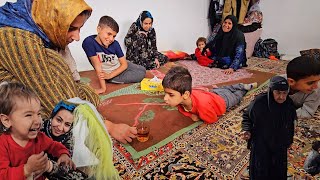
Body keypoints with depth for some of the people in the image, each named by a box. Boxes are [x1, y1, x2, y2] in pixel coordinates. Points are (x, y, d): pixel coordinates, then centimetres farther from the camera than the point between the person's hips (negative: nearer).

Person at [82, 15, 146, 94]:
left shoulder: (115, 44, -18)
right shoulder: (89, 42, -29)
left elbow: (124, 64, -14)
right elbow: (97, 65, -30)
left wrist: (110, 75, -26)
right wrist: (103, 87, -30)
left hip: (121, 67, 4)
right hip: (108, 74, -4)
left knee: (142, 71, -3)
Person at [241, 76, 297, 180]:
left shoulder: (289, 104, -10)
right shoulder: (259, 102, -27)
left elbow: (290, 124, 8)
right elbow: (247, 116, -10)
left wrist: (290, 140, 16)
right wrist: (247, 130, -26)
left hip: (280, 147, 5)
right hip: (260, 145, -4)